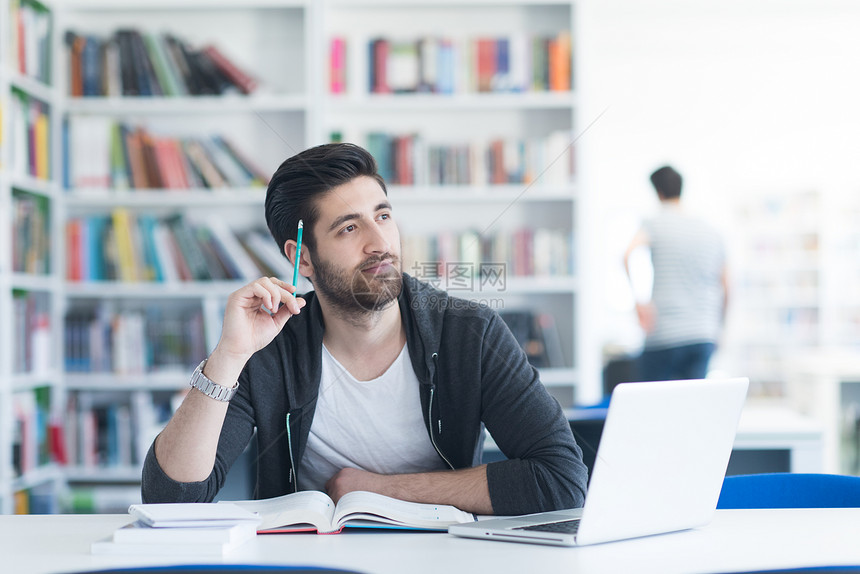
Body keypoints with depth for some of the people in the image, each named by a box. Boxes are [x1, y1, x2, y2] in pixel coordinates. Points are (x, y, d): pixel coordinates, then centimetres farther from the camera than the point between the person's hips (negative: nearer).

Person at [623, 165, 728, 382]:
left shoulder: (655, 225, -1)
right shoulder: (711, 231, 13)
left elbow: (629, 255, -22)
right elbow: (725, 287, 17)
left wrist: (639, 300, -21)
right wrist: (718, 327, 27)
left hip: (664, 334, -4)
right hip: (704, 337, 4)